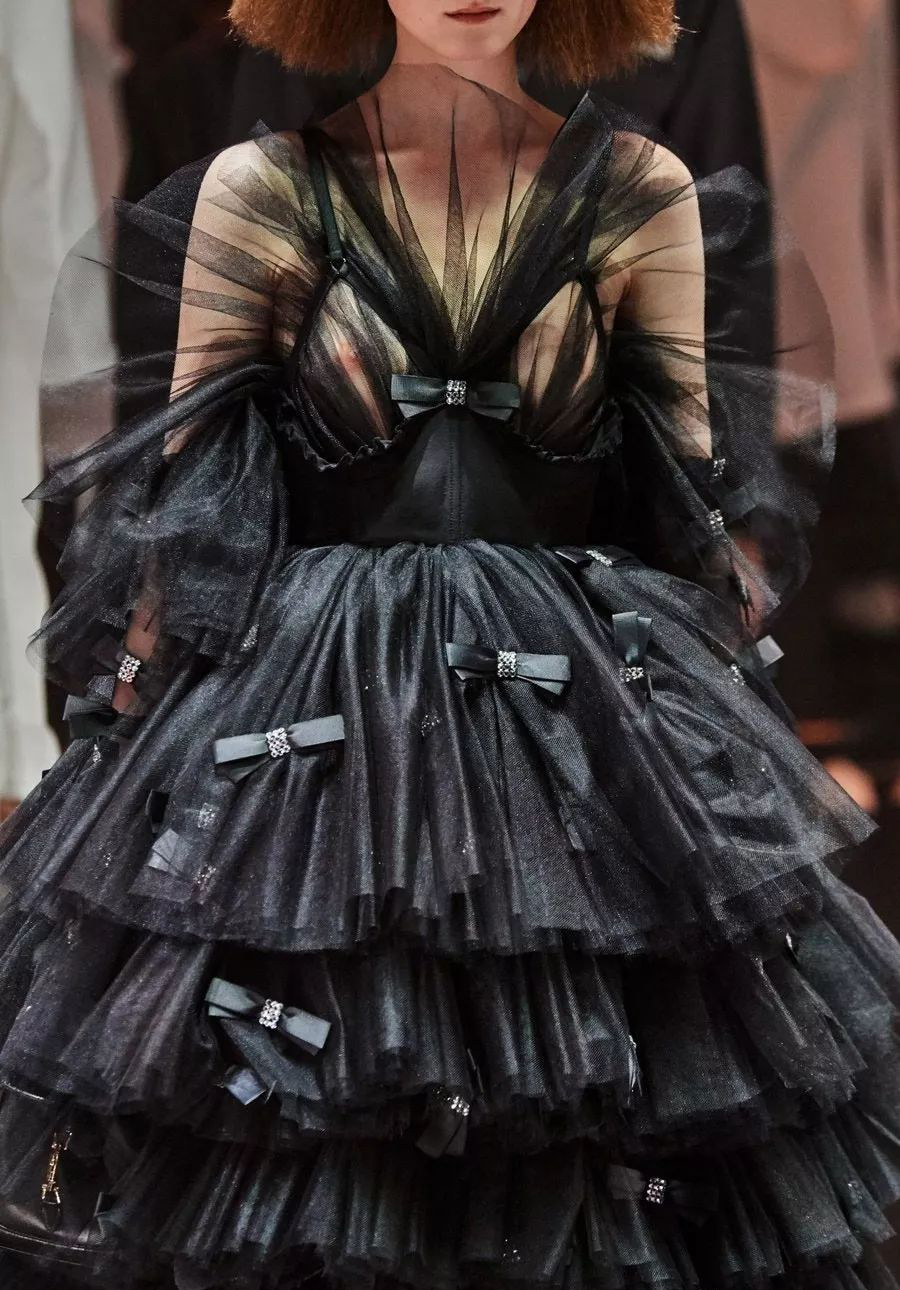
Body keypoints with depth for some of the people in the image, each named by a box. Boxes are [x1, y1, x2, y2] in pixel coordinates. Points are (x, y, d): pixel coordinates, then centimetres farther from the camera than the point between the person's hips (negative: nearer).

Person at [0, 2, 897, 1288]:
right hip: (305, 705, -1)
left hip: (586, 698, 1)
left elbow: (700, 484, 7)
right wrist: (138, 720, 1)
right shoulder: (258, 192, -1)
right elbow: (183, 489, 2)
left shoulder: (638, 194, 1)